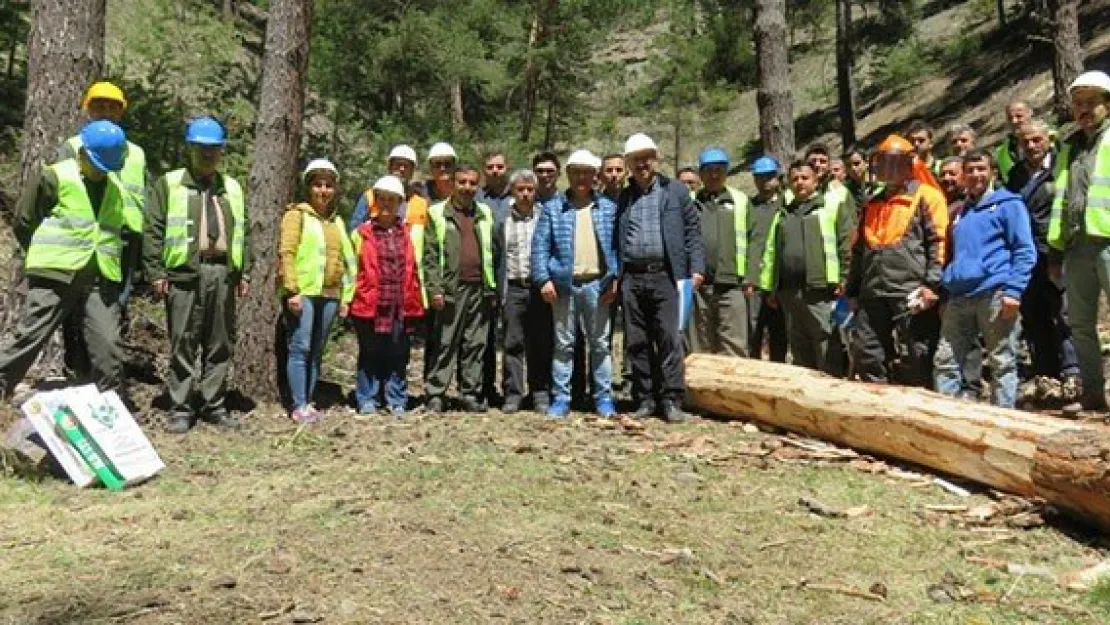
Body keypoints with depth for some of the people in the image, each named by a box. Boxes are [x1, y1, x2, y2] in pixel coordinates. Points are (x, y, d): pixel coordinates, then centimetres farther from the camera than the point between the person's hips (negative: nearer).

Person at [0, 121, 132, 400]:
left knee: (108, 346, 1)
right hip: (55, 276, -4)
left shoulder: (117, 189, 14)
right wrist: (45, 257, 10)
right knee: (29, 339, 0)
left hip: (101, 280, 4)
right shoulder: (52, 177, -2)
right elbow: (23, 223, 3)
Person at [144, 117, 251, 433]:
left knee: (220, 344, 8)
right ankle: (180, 408, 6)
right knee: (183, 344, -2)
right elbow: (152, 230, 0)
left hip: (223, 272, 4)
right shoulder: (169, 184, 6)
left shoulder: (232, 188, 18)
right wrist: (156, 272, -7)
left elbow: (243, 232, 18)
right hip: (185, 272, -4)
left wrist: (245, 272, 10)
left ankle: (214, 404, 18)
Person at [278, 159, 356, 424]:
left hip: (330, 295, 6)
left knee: (317, 351, 9)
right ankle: (298, 406, -1)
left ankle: (307, 401, 16)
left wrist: (346, 297, 13)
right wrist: (292, 291, -15)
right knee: (300, 348, -6)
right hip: (303, 293, -5)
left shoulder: (337, 221, 19)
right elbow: (286, 253, -7)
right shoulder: (297, 215, 2)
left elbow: (347, 260, 19)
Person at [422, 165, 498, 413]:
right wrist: (434, 289, -9)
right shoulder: (437, 213, 5)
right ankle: (435, 394, 5)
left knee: (476, 344, 6)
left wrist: (493, 287, 5)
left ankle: (471, 393, 14)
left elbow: (494, 251, 13)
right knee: (446, 344, -2)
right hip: (451, 288, -3)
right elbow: (430, 255, -1)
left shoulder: (486, 213, 15)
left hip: (480, 289, 3)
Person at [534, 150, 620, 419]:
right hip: (564, 285, -1)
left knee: (600, 344, 7)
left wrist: (614, 278, -1)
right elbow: (540, 245, 2)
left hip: (596, 284, 1)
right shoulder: (553, 208, 7)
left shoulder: (608, 208, 10)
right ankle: (561, 398, 11)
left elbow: (616, 246, 9)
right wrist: (544, 279, -8)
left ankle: (604, 398, 14)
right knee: (563, 344, 5)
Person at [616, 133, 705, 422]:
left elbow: (692, 232, 5)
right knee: (637, 343, 5)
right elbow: (615, 239, 16)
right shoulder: (623, 198, 16)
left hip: (665, 276, -3)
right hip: (632, 278, 3)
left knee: (669, 339, -7)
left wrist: (696, 268, -4)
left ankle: (671, 400, -2)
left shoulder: (676, 191, 9)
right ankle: (645, 399, 13)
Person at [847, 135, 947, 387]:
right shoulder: (873, 204, 23)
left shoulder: (926, 197, 2)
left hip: (911, 293, -7)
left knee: (915, 361, -2)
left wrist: (932, 284, -18)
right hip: (873, 294, 7)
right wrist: (853, 291, 20)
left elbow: (939, 243, -8)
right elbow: (858, 250, 25)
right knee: (867, 356, 7)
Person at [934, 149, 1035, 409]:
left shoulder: (1008, 204, 4)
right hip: (958, 297, 6)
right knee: (945, 361, 4)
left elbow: (1025, 251, -4)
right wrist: (945, 293, 21)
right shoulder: (961, 212, 23)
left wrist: (1013, 290, -15)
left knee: (1002, 363, 0)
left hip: (994, 294, -6)